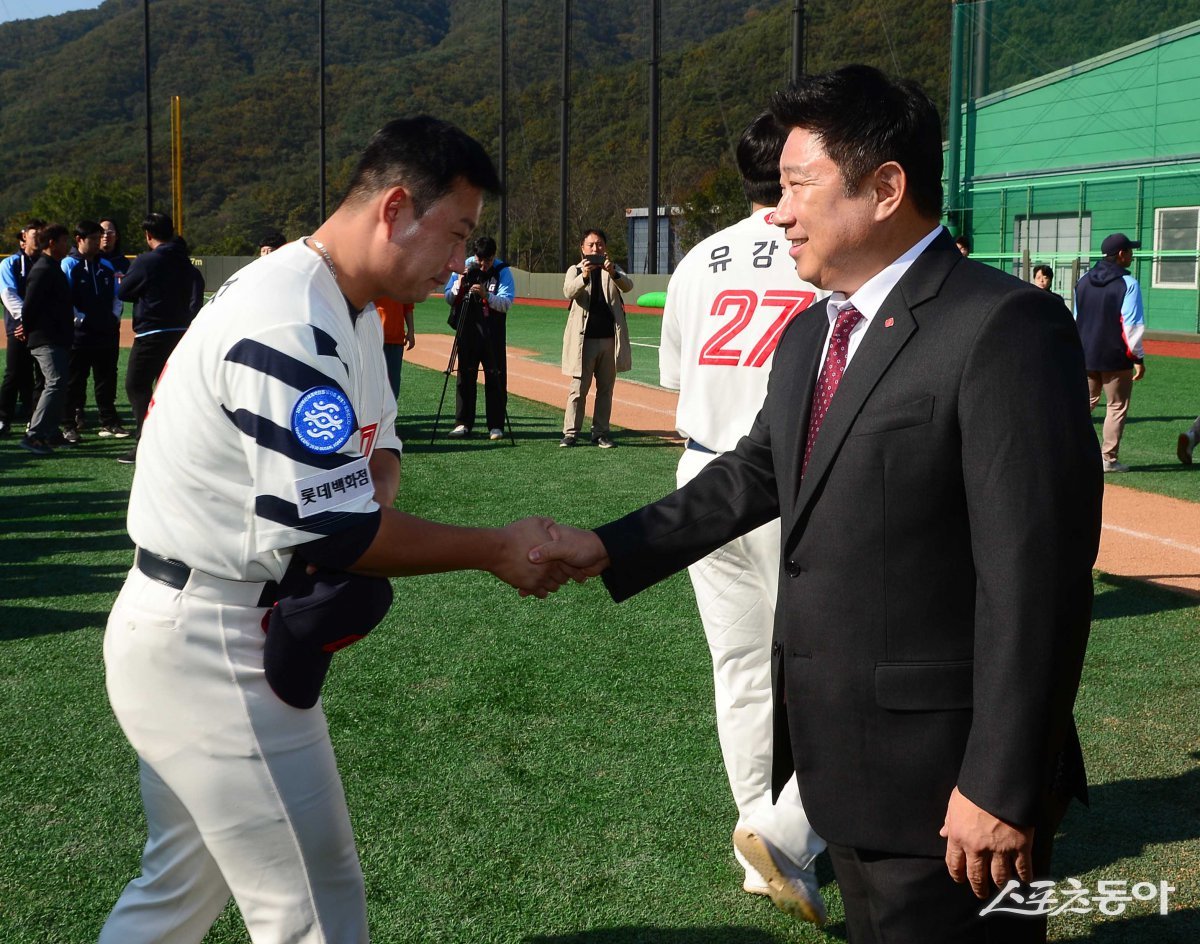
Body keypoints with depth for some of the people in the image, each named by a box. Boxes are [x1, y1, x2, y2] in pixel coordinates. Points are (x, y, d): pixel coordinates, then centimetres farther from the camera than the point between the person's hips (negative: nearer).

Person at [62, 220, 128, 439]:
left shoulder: (106, 266, 13)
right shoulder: (68, 265, -5)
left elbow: (116, 296, 19)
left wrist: (115, 316, 4)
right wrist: (79, 319, -16)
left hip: (106, 331, 6)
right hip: (80, 332, -5)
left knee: (107, 379, 11)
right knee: (74, 381, 1)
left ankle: (109, 422, 18)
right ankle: (69, 425, 7)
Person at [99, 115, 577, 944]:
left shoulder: (350, 314, 9)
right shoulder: (291, 326, -24)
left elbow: (376, 444, 16)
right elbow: (327, 530, -26)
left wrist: (366, 511, -8)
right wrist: (497, 550, -17)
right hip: (213, 654, -10)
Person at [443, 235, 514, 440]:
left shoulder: (502, 271, -4)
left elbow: (506, 302, -14)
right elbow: (448, 298, 7)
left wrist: (486, 295, -29)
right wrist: (459, 285, -12)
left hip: (493, 333, -2)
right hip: (467, 330, 2)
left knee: (496, 378, -1)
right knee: (465, 376, 3)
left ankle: (496, 426, 4)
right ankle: (462, 424, 9)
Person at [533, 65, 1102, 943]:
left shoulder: (1003, 327, -18)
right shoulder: (809, 334, 11)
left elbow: (1037, 571, -21)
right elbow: (755, 474, 21)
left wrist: (1002, 784, -22)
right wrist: (610, 548, 13)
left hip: (942, 772, -8)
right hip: (840, 756, 8)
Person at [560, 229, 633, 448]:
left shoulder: (613, 269, 10)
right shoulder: (575, 270, 6)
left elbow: (628, 286, -10)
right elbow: (569, 292, -14)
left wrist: (613, 273, -31)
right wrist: (584, 276, -34)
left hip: (610, 338, 2)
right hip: (584, 338, -2)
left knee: (606, 388, 7)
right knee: (579, 388, -3)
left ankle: (601, 432, 14)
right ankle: (570, 432, 1)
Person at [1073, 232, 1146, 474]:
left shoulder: (1083, 281, 7)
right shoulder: (1127, 283, -12)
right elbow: (1132, 324, -15)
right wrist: (1138, 357, -9)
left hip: (1085, 356, 5)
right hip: (1115, 357, -5)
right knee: (1117, 407, 5)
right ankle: (1109, 459, 5)